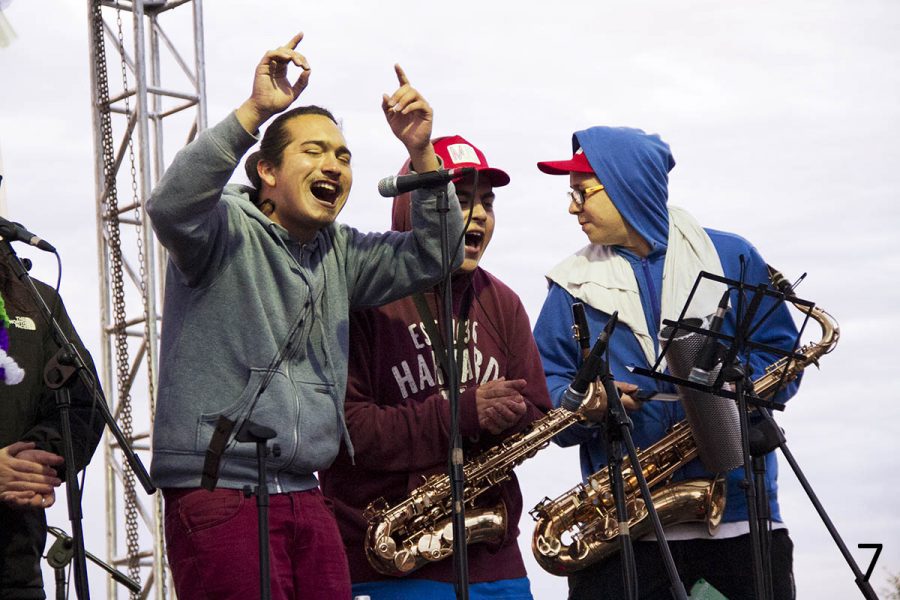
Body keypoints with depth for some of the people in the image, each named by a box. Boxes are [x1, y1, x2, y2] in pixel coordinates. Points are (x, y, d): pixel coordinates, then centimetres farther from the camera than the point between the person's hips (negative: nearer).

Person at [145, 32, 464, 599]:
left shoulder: (339, 253, 18)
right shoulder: (227, 229, -3)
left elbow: (433, 255, 15)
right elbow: (173, 205, -24)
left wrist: (422, 153, 1)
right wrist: (255, 112, -30)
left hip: (303, 496, 7)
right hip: (217, 491, -7)